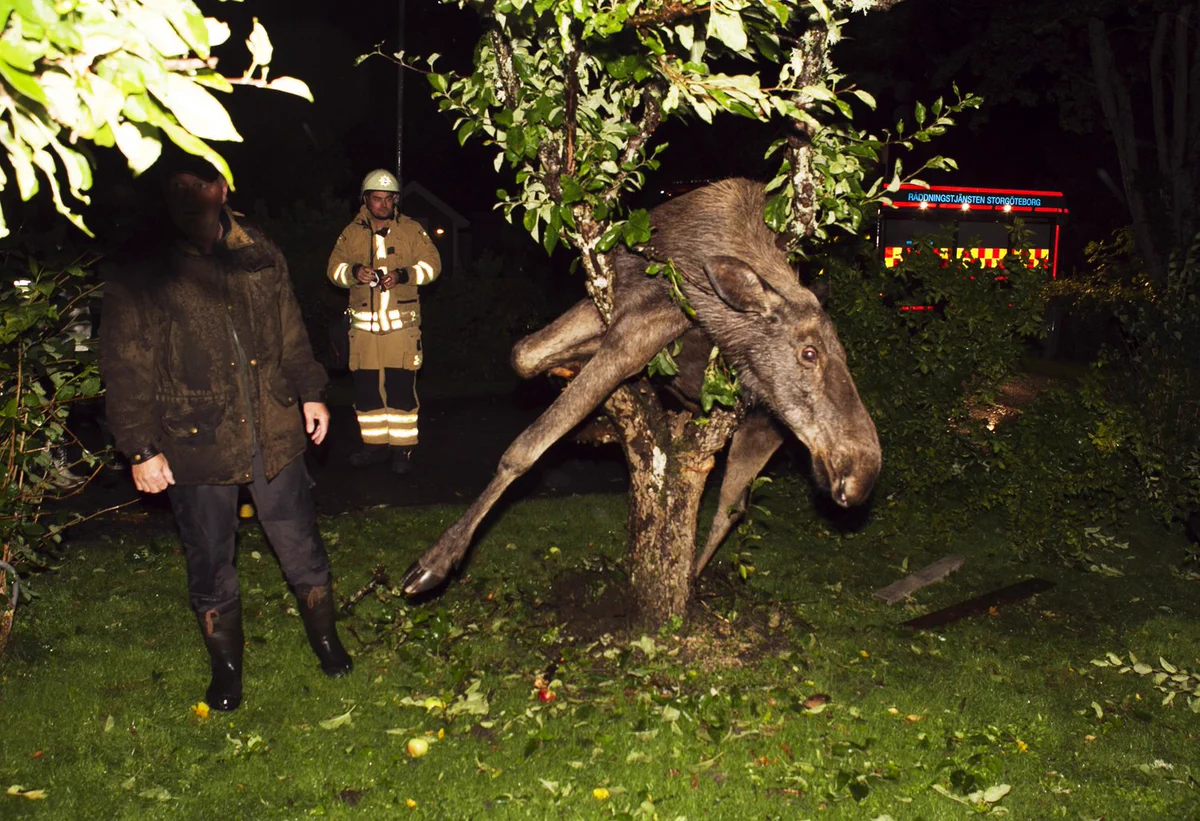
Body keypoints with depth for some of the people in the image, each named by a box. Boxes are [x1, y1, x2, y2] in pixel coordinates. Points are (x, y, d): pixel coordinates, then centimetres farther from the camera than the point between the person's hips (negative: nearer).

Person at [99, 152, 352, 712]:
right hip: (196, 445, -2)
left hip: (273, 434, 3)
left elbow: (291, 333, 16)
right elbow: (126, 372, -5)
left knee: (301, 547, 12)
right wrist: (140, 450, -8)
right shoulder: (141, 276, -7)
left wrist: (309, 392, 13)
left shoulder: (260, 255, 4)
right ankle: (226, 667, 31)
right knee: (210, 564, 10)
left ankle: (325, 639, 35)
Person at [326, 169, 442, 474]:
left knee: (401, 387, -4)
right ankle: (375, 444, 19)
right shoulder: (351, 233, 10)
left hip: (402, 323, -2)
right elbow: (334, 268, 5)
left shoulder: (411, 230, 5)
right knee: (365, 387, 6)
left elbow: (432, 264, -1)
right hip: (364, 323, 3)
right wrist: (354, 272, -17)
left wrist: (403, 275, -18)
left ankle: (403, 448, 5)